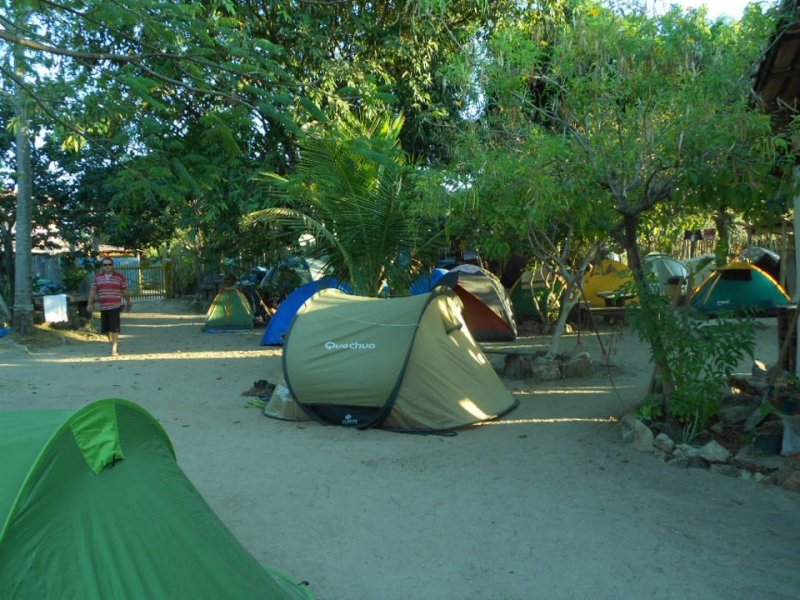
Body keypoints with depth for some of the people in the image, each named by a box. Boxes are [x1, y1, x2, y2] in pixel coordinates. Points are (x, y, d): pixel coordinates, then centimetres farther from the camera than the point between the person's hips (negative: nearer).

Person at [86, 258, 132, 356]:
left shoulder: (120, 277, 1)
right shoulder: (98, 277, 10)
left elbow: (125, 291, 7)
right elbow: (93, 291, 12)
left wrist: (128, 302, 11)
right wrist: (90, 304, 7)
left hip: (115, 307, -4)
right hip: (103, 307, 4)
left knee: (114, 328, -9)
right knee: (105, 329, 9)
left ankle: (114, 349, -2)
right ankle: (114, 344, 29)